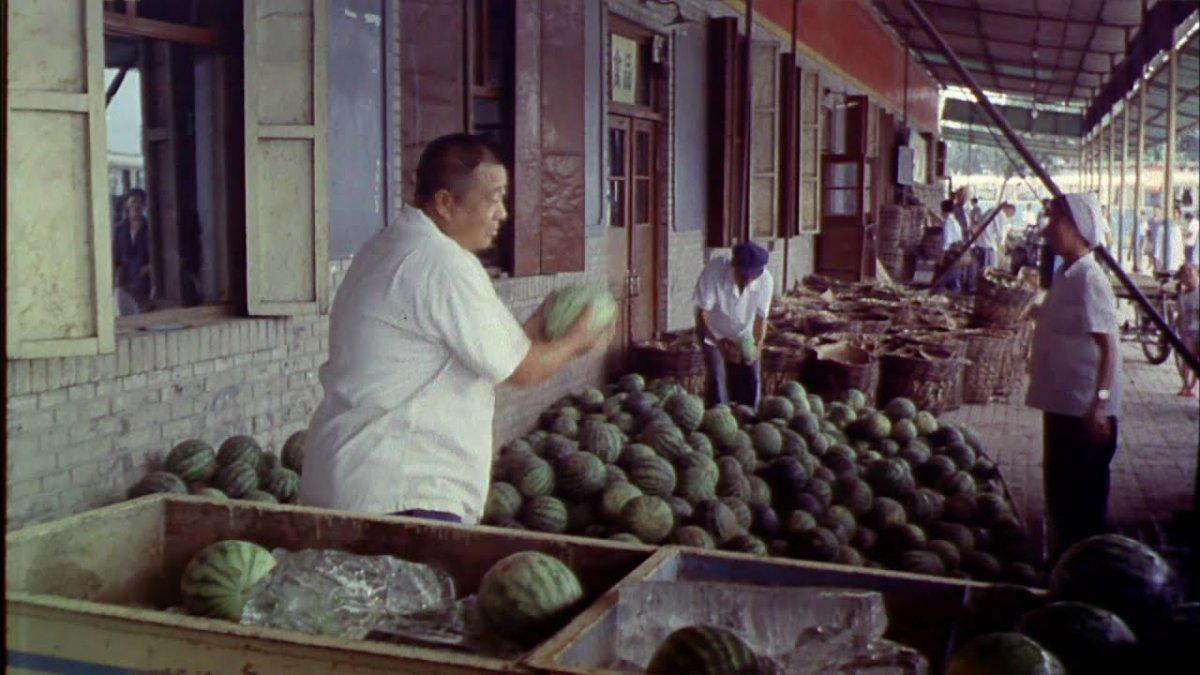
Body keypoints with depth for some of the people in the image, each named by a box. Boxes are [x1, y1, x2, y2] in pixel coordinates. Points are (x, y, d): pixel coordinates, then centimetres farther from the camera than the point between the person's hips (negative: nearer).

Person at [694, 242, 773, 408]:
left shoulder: (765, 280, -27)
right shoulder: (714, 271, -34)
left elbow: (761, 318, -15)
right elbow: (702, 313, -28)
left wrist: (757, 346, -32)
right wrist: (720, 343, -41)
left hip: (744, 334, 3)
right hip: (714, 333, -2)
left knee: (752, 378, -1)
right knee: (717, 378, -15)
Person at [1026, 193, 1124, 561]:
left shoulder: (1089, 280, -17)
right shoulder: (1064, 275, 10)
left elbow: (1107, 347, -20)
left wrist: (1099, 405, -24)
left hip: (1085, 409, -9)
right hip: (1062, 403, 9)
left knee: (1084, 495, 1)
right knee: (1059, 487, 18)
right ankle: (1063, 557, 31)